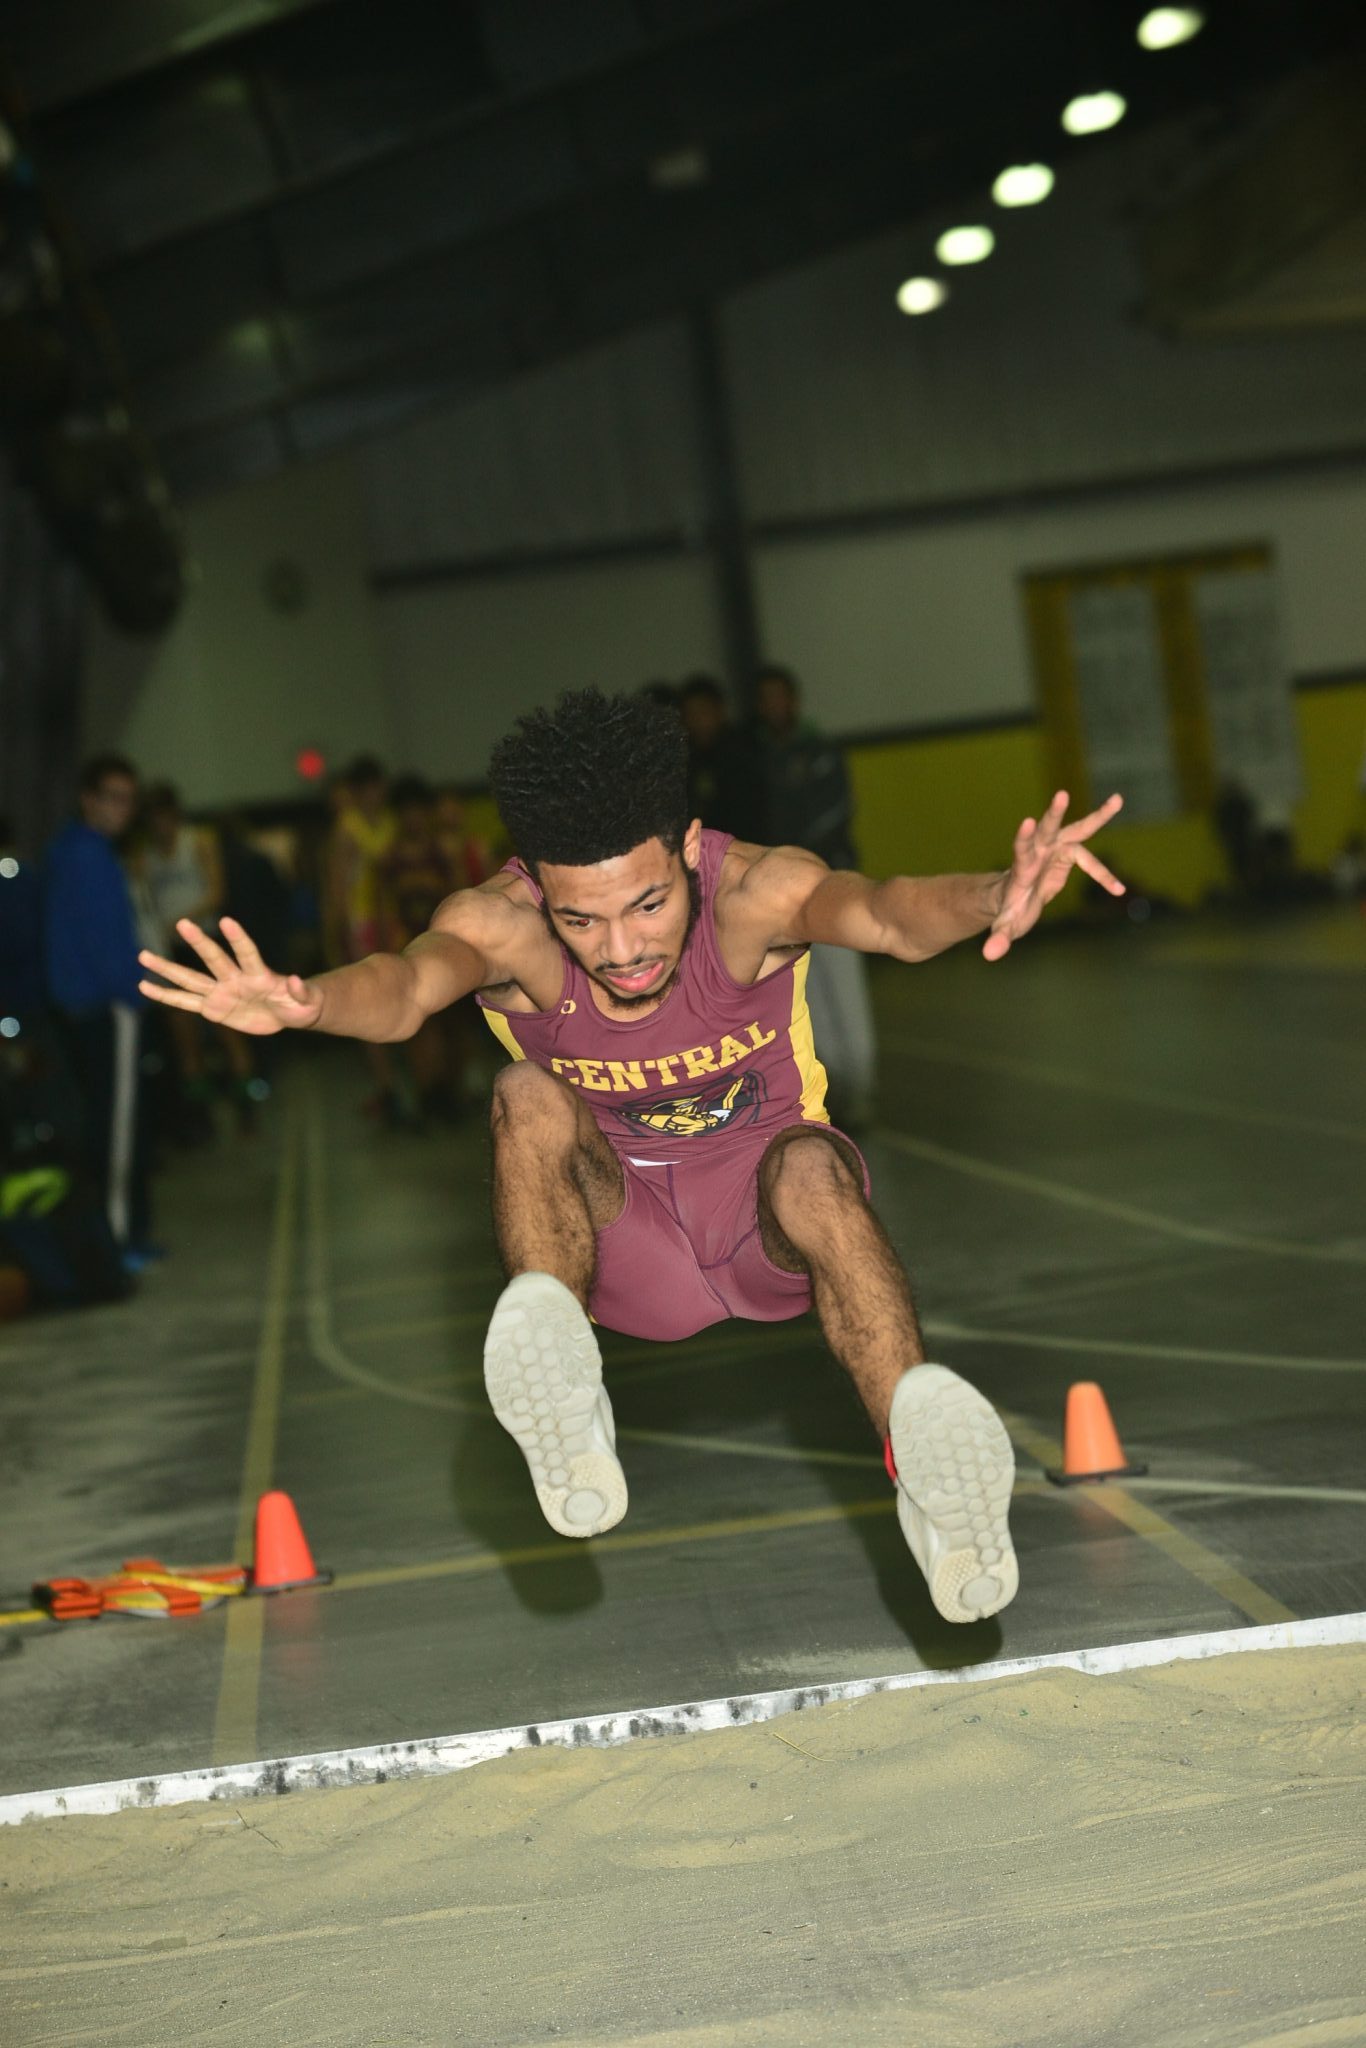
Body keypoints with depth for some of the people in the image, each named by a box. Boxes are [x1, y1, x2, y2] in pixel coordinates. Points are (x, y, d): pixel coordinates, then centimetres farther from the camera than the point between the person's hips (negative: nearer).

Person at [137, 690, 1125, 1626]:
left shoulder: (752, 890, -23)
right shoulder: (502, 924, -22)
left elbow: (883, 911, -44)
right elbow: (413, 981, -44)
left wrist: (992, 900, -67)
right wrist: (309, 1001, -67)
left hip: (770, 1226, -1)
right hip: (623, 1239, 1)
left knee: (813, 1165, -35)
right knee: (528, 1098, -29)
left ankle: (927, 1458, -49)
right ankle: (564, 1400, -46)